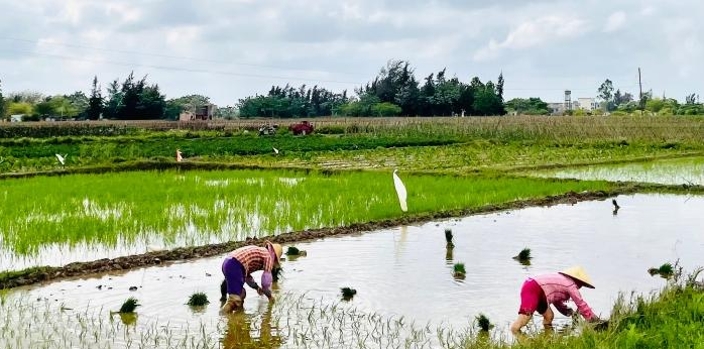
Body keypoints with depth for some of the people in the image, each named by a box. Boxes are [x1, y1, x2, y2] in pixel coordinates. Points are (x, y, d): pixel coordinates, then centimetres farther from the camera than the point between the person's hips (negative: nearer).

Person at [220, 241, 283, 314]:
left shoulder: (259, 252, 30)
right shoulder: (268, 256, 7)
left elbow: (246, 274, 39)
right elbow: (266, 279, 2)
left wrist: (257, 287, 44)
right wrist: (269, 295, 17)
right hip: (235, 266, -9)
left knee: (241, 294, 22)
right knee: (235, 297, -14)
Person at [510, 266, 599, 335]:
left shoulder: (562, 280, 27)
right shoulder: (571, 284, 1)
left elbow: (557, 301, 32)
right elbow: (581, 304, 5)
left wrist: (572, 313, 29)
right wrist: (594, 319, 15)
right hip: (534, 289, -10)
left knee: (549, 316, 16)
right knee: (526, 314, -26)